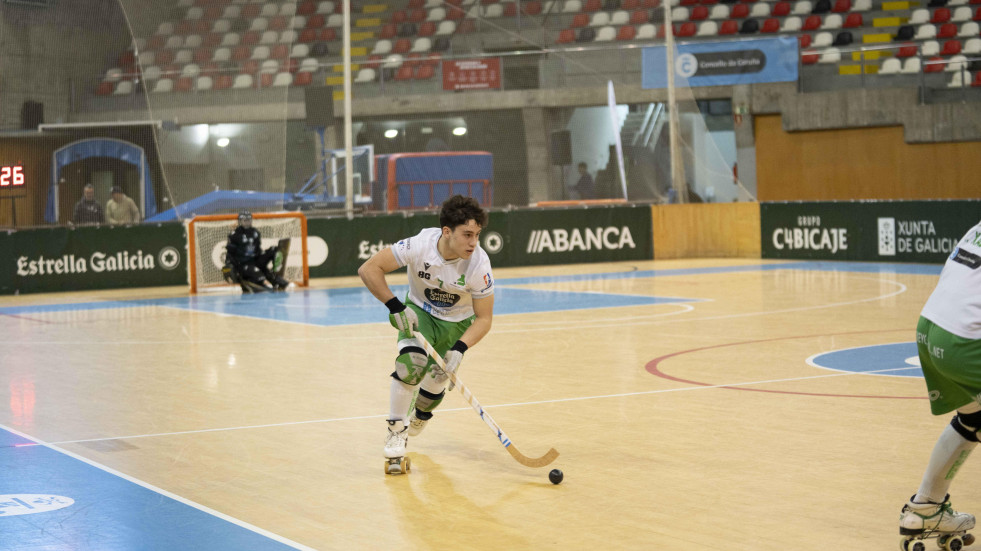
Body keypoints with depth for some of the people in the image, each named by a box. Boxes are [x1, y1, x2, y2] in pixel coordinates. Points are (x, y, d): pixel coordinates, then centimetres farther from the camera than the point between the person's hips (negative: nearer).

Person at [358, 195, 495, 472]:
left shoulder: (478, 264, -27)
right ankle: (396, 429, -10)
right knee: (412, 360, -28)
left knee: (436, 382, -3)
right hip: (418, 313, -1)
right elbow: (368, 269, -26)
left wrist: (460, 349, -33)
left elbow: (483, 318, -19)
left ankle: (417, 419, 34)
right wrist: (395, 306, -32)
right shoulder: (420, 245, -31)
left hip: (458, 322, 1)